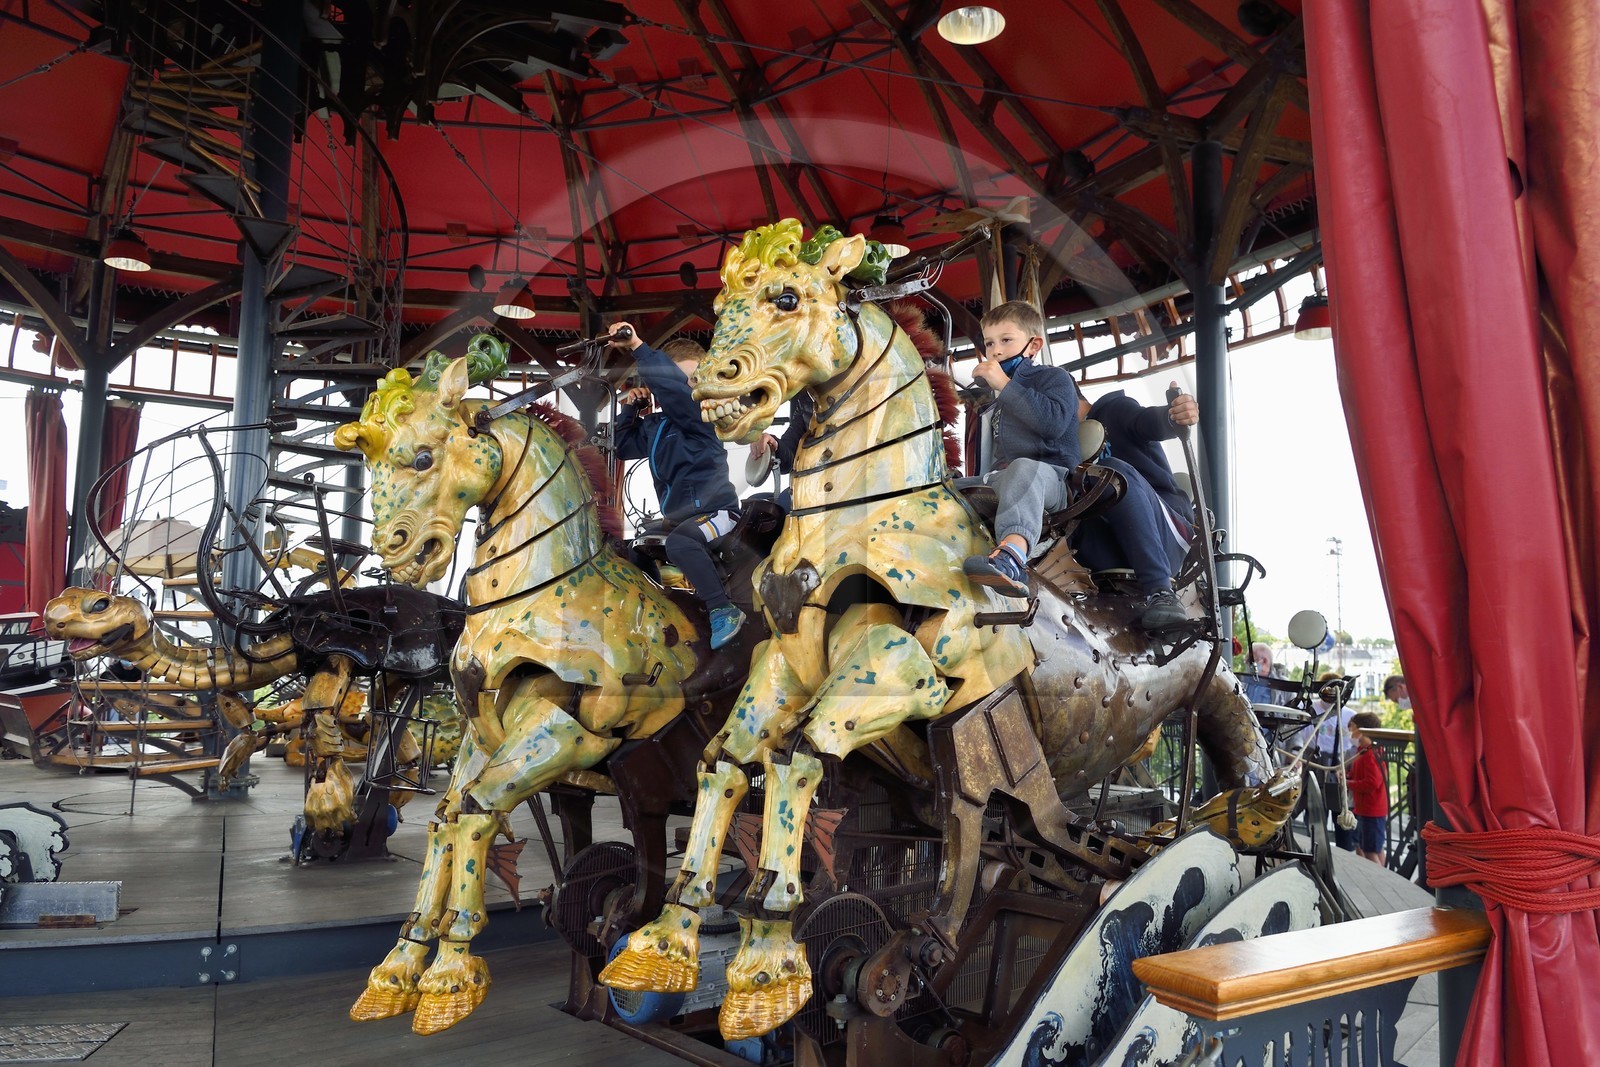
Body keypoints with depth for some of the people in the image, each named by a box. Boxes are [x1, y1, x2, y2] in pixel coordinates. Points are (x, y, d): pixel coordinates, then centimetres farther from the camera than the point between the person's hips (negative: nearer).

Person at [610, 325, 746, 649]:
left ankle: (724, 610, -32)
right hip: (680, 517, 10)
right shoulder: (655, 425, 12)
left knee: (679, 541, -37)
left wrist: (637, 346, -30)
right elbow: (625, 447, 23)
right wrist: (630, 409, 10)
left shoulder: (698, 412, -11)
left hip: (715, 510, -9)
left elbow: (671, 383, -30)